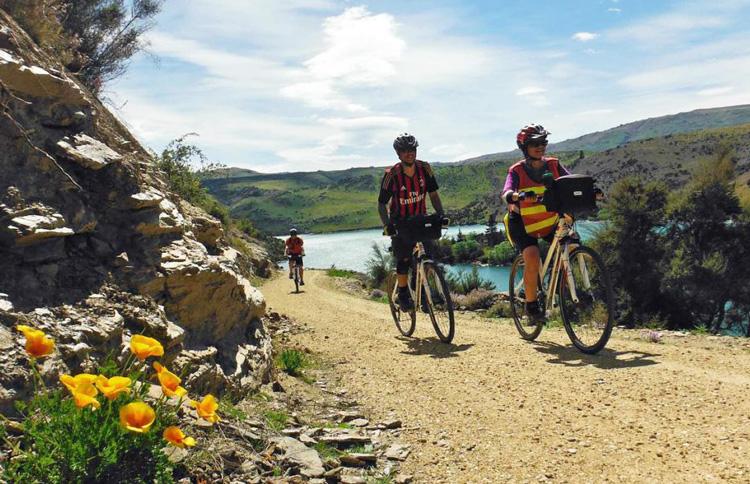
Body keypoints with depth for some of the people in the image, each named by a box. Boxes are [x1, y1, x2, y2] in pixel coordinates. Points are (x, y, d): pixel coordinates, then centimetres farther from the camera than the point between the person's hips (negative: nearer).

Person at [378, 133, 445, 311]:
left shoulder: (425, 169, -12)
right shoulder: (392, 175, -20)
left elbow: (433, 194, -3)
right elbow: (382, 204, -14)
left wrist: (441, 215, -18)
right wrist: (386, 225, -28)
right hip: (400, 222, -3)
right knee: (404, 259, -11)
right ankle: (403, 294, 9)